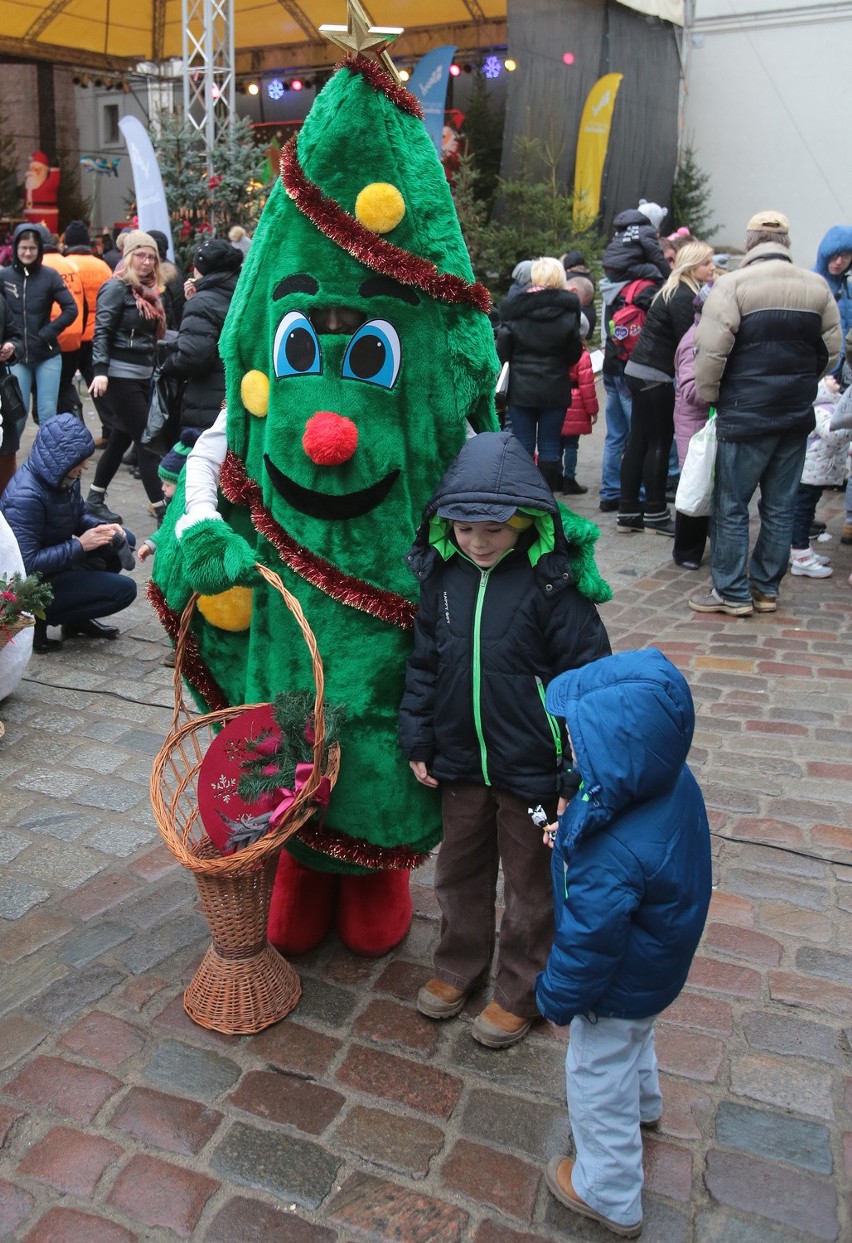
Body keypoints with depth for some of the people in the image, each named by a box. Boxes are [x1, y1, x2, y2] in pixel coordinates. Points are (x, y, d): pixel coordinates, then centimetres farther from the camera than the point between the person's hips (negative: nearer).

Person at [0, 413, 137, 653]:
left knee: (122, 541, 7)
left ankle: (77, 618, 12)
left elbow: (79, 515, 13)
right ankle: (38, 619, -5)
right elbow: (27, 564, -31)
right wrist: (80, 545, -28)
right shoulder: (26, 497, -31)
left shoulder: (63, 476, -5)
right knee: (124, 590, -14)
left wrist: (101, 527, -8)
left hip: (54, 560, 9)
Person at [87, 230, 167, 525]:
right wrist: (100, 371, -26)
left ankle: (94, 500, 23)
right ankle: (160, 508, -5)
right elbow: (102, 332, -16)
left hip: (142, 376, 8)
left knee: (121, 440, 13)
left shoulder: (148, 291, 15)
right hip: (120, 377, -8)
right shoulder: (117, 288, -8)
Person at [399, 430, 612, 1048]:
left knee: (531, 883, 14)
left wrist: (576, 772, -14)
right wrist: (417, 741, 6)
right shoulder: (443, 573, -3)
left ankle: (520, 992, 33)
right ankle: (459, 966, 44)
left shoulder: (554, 582, -18)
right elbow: (423, 662, 7)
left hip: (531, 767, -5)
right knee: (460, 869, 22)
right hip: (460, 763, 5)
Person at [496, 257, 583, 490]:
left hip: (520, 387, 0)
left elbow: (502, 350, -4)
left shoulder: (513, 307, -5)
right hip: (555, 388, 0)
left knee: (522, 446, 6)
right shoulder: (568, 309, -4)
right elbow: (574, 355, 1)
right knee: (550, 447, 6)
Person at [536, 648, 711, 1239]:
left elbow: (588, 943, -29)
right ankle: (644, 1104, 68)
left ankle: (611, 1195, 43)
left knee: (599, 1081, 19)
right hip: (660, 963, 9)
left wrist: (557, 999, -12)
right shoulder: (675, 783, -21)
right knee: (635, 1039, 37)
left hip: (620, 987, -8)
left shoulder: (612, 857, -46)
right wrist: (574, 827, -10)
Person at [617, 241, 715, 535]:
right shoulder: (683, 297, -15)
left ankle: (628, 512, 14)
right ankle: (655, 513, 7)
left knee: (638, 441, 10)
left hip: (640, 372, 10)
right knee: (659, 444, -1)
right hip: (655, 376, -10)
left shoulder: (678, 292, 16)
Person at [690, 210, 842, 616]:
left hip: (746, 413, -5)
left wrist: (707, 397, 1)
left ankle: (732, 593, 6)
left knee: (731, 506, 3)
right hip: (797, 415, 5)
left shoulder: (732, 284, -10)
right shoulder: (817, 286, 7)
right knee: (780, 506, 12)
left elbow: (711, 351, -14)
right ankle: (767, 588, 20)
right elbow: (832, 351, 12)